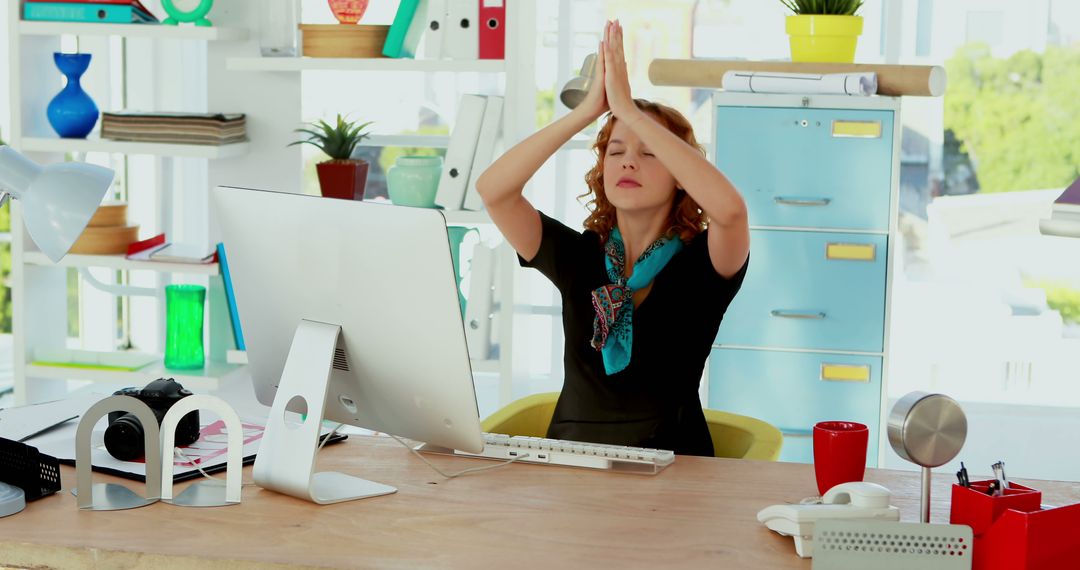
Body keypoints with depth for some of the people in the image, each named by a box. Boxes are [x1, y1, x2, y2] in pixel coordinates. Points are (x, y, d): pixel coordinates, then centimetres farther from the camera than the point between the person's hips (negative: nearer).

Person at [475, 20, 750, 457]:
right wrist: (587, 110, -12)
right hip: (567, 461, 3)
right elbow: (491, 190, -6)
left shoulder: (701, 265, -1)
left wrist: (629, 109, -20)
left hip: (669, 470, -3)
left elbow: (729, 209, -24)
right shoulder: (577, 257, 7)